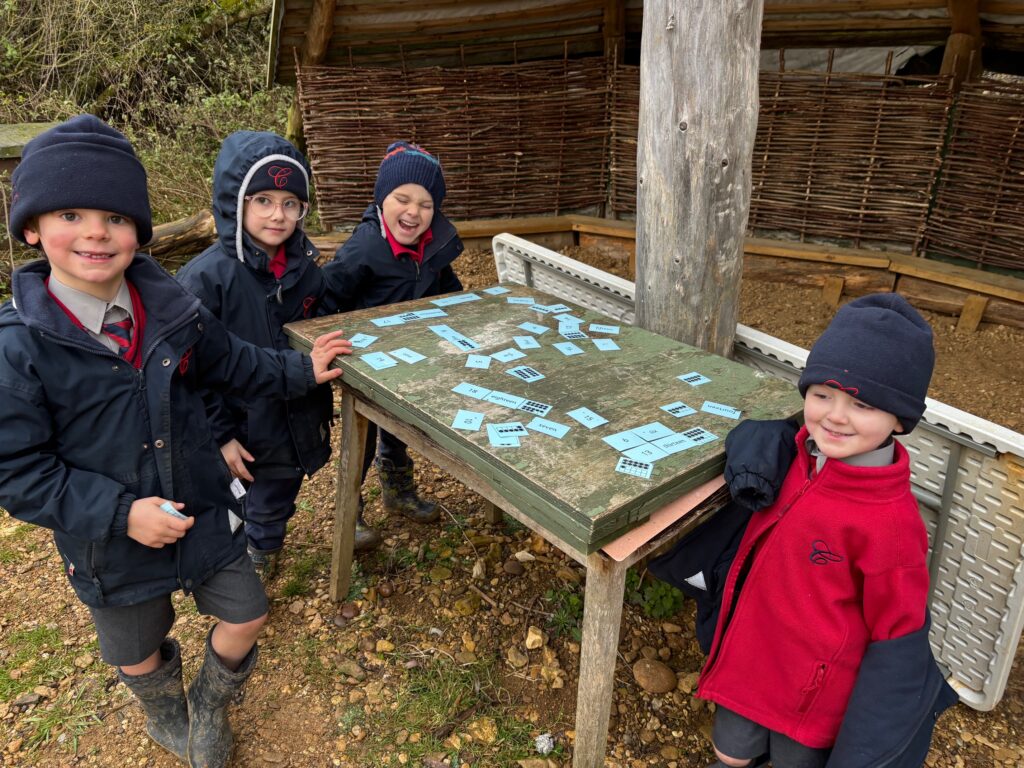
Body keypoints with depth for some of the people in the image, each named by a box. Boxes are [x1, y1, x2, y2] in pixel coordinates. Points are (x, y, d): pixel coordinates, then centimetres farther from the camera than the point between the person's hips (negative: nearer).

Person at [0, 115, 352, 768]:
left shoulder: (172, 309, -10)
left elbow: (233, 363, 9)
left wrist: (301, 371, 12)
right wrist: (119, 514, -25)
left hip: (203, 512, 3)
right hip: (111, 545, -2)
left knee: (246, 617, 15)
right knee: (140, 653, 23)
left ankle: (210, 706, 48)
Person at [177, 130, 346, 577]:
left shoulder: (305, 266, -2)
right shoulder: (206, 277, -19)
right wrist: (220, 435, -15)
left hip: (299, 421, 5)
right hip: (247, 434, -5)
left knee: (277, 504, 24)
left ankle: (263, 552, 52)